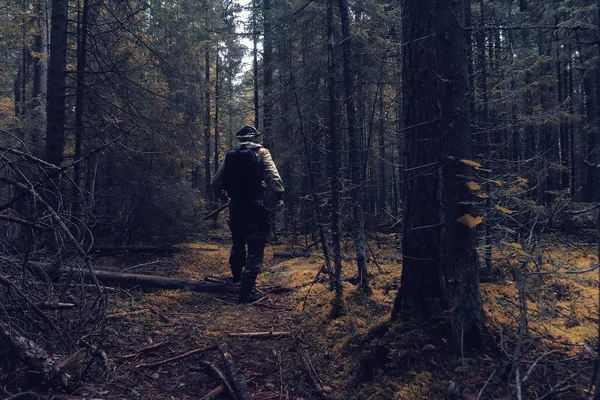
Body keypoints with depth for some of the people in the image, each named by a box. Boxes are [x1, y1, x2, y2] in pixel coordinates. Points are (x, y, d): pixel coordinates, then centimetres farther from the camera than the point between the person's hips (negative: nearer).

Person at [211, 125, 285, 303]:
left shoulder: (230, 155, 9)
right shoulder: (261, 152, -1)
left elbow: (215, 183, 10)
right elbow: (273, 177, -15)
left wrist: (223, 197, 25)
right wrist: (280, 196, -10)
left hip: (235, 206, 5)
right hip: (255, 205, -5)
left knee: (238, 243, 24)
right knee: (255, 248, -3)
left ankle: (237, 276, 44)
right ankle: (247, 291, -8)